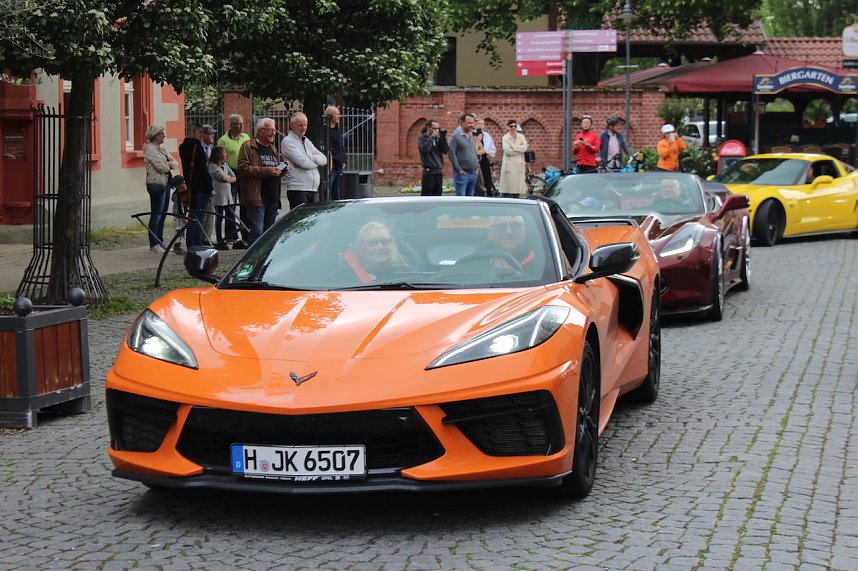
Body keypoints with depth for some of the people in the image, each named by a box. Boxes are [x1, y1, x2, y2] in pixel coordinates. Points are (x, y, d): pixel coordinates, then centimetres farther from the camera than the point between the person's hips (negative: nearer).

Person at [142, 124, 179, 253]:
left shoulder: (161, 149, 18)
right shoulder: (150, 148, -9)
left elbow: (175, 164, 11)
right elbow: (161, 167, -18)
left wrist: (168, 164, -8)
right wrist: (168, 166, 2)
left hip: (165, 183, 9)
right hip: (156, 184, -9)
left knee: (162, 215, 10)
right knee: (156, 215, -7)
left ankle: (160, 242, 14)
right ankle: (153, 244, -5)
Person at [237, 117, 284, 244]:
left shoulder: (273, 148, 22)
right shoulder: (248, 147, -3)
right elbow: (243, 169, -14)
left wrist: (281, 168, 10)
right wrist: (267, 171, -19)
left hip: (272, 196, 8)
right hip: (256, 197, -8)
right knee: (257, 233, -11)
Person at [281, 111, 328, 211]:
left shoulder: (307, 141, 21)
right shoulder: (287, 142, -4)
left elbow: (324, 159, 11)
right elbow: (303, 162, -15)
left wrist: (311, 157, -7)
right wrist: (317, 161, 3)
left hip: (313, 189, 8)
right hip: (297, 189, -8)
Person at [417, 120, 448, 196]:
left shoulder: (438, 138, 12)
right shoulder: (422, 138, -1)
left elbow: (445, 150, 2)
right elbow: (424, 148, -20)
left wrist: (443, 137, -5)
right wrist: (432, 137, -14)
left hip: (439, 172, 6)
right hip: (429, 172, -6)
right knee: (426, 196, -6)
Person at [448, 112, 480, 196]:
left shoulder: (472, 136, 15)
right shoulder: (456, 136, -8)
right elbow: (451, 154, -14)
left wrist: (476, 166, 13)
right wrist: (458, 170, -15)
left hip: (473, 173, 8)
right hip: (462, 173, -8)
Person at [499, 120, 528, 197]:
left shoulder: (521, 137, 12)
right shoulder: (505, 138, 2)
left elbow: (524, 148, -3)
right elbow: (507, 150, -11)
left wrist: (513, 147, -9)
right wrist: (519, 150, -6)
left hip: (519, 164, 3)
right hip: (509, 164, -3)